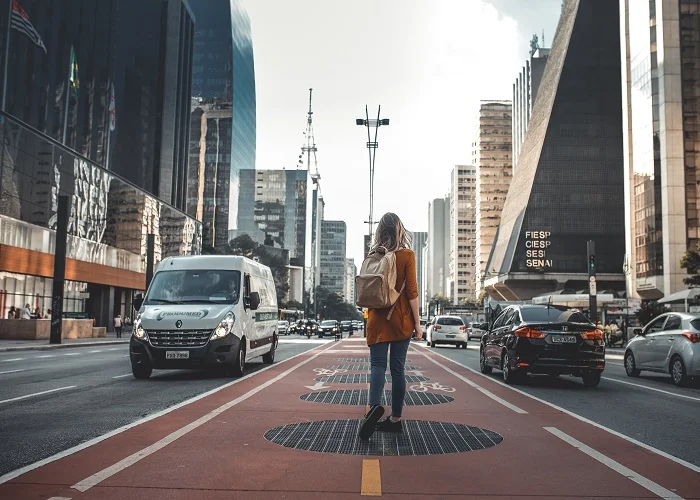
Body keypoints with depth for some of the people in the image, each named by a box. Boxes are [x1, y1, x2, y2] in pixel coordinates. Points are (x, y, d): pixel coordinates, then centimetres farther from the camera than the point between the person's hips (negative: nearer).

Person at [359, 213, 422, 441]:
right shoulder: (407, 255, -5)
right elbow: (411, 291, -8)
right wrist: (417, 322, -3)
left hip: (377, 318, 1)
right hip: (401, 319, -1)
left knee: (378, 365, -1)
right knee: (397, 367, 5)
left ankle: (375, 405, -26)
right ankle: (395, 419, 11)